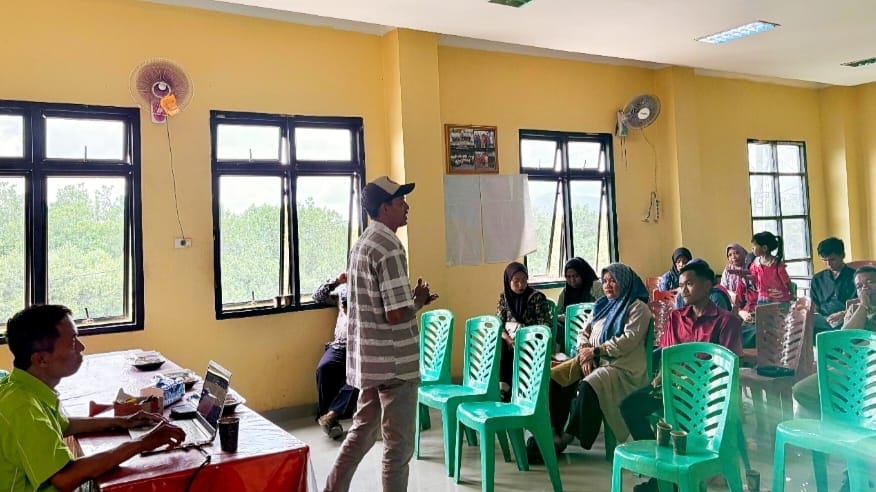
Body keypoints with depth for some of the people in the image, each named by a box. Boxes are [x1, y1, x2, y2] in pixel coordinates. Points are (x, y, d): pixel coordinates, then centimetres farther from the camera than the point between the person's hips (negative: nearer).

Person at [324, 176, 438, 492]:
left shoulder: (362, 243, 12)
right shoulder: (389, 247, -18)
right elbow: (396, 314, -23)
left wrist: (412, 299, 11)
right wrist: (419, 301, -4)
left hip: (367, 358, 9)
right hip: (393, 361, -9)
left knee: (363, 431, 21)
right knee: (398, 444, 4)